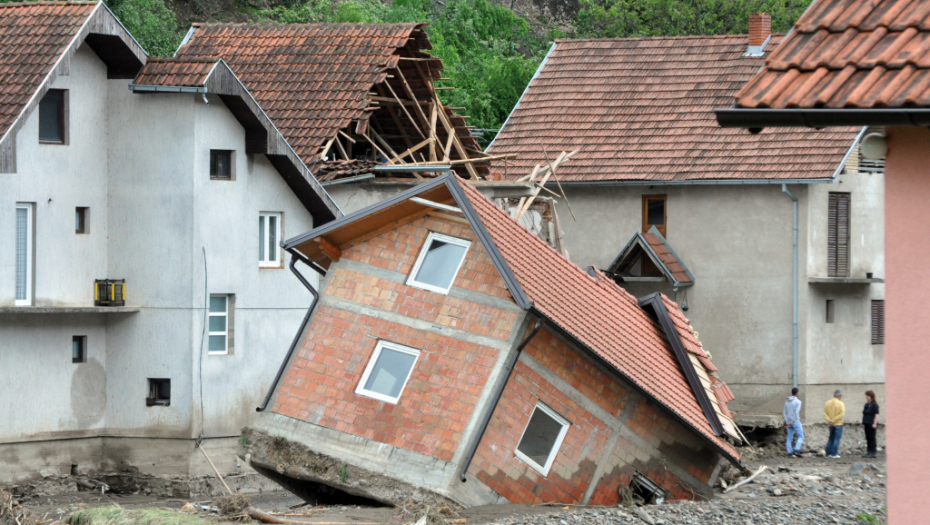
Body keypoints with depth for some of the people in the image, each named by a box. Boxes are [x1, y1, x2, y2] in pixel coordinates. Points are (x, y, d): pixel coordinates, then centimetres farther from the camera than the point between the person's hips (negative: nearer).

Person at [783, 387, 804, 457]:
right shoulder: (798, 402, -10)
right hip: (796, 422, -6)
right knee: (801, 437, -1)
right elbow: (796, 413, -19)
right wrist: (792, 422, -15)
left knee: (790, 438, 9)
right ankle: (797, 451, -18)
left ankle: (790, 453, 5)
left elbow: (784, 413, 5)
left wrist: (788, 422, -2)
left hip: (789, 423, 6)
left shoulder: (787, 402, 10)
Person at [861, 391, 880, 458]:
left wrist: (875, 423, -19)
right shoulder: (866, 405, 16)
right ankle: (869, 452, 11)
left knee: (871, 438, -7)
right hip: (866, 424, 8)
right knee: (868, 438, 8)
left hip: (871, 424, -8)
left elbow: (876, 415, -13)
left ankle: (872, 453, -5)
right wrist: (863, 423, 20)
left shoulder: (874, 405, -9)